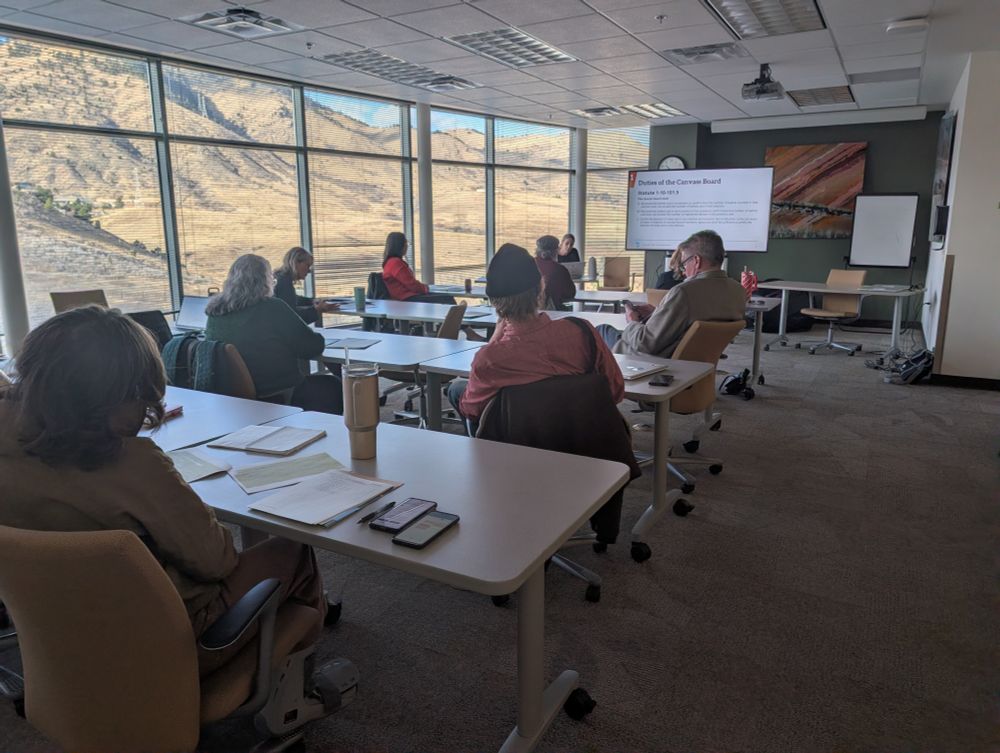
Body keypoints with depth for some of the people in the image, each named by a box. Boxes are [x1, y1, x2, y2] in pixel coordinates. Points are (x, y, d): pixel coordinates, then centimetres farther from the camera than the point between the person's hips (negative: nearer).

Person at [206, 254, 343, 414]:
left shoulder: (214, 313, -1)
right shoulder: (272, 308, -19)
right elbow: (314, 346, -14)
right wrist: (316, 337, 9)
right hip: (280, 399, -7)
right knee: (332, 386, 18)